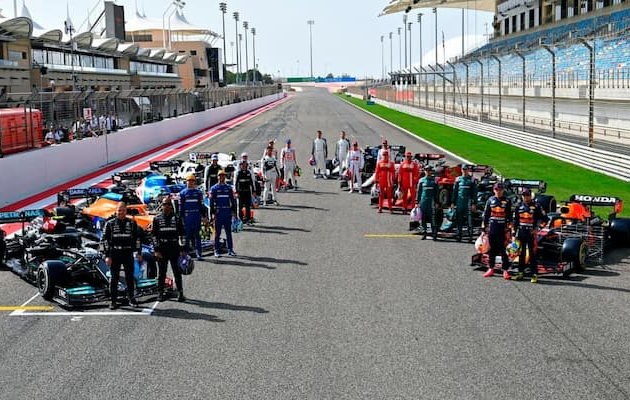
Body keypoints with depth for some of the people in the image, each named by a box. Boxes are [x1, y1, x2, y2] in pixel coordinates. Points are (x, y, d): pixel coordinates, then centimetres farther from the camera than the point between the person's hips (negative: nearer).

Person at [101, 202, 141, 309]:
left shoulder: (132, 223, 7)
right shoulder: (110, 224, 3)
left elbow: (138, 238, 11)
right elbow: (104, 239, 2)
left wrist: (139, 252, 4)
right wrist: (107, 255, -5)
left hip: (128, 254, 1)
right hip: (114, 254, -1)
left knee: (130, 277, 6)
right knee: (114, 278, 1)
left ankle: (131, 299, 18)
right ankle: (113, 301, 7)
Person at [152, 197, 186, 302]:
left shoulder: (177, 218, 7)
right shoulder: (157, 219, 5)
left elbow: (182, 234, 8)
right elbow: (154, 235, 3)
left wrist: (183, 250, 1)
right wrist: (156, 250, -5)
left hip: (174, 249, 0)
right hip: (162, 249, 0)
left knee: (177, 272, 1)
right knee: (161, 273, 5)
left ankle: (180, 293, 6)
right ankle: (160, 293, 13)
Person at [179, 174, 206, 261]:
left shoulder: (198, 192, 11)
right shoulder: (183, 193, 8)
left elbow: (201, 205, 11)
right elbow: (181, 206, 7)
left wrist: (203, 216, 5)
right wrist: (181, 217, 1)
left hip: (197, 216, 1)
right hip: (187, 216, -1)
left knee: (197, 235, 0)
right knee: (187, 235, 1)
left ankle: (199, 254, -1)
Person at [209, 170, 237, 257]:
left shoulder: (229, 188, 11)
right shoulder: (214, 188, 3)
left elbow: (233, 200, 14)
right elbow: (211, 201, 0)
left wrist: (234, 211, 7)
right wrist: (212, 213, -8)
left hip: (228, 212, 3)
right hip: (218, 212, -3)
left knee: (229, 231, 6)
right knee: (217, 232, 0)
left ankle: (230, 249, 11)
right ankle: (216, 250, 5)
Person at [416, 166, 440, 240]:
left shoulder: (434, 180, 5)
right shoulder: (421, 180, 9)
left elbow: (437, 192, 6)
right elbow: (418, 191, 10)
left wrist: (437, 203, 0)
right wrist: (417, 202, 5)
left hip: (431, 201, -2)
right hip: (423, 200, 2)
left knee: (432, 217, -7)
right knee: (423, 218, 4)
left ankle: (434, 234, -5)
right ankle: (424, 233, 12)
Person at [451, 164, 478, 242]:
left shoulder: (472, 179, 4)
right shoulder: (458, 179, 12)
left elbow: (475, 192, 2)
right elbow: (454, 191, 15)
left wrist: (474, 204, -5)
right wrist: (453, 202, 9)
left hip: (468, 201, -3)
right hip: (459, 201, 3)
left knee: (469, 220, -5)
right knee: (459, 219, 5)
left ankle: (470, 237, -3)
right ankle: (459, 236, 11)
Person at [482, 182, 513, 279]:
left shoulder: (507, 201, 3)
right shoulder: (490, 200, 9)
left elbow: (510, 216, 3)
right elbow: (485, 214, 11)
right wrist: (483, 227, 7)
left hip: (502, 228, -3)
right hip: (491, 228, 3)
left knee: (503, 249, -4)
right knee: (492, 249, 9)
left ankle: (505, 270, -1)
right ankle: (491, 269, 17)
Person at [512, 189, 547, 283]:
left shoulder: (536, 206, -2)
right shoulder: (519, 206, 11)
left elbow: (543, 218, -1)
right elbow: (516, 221, 14)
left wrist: (536, 228, -8)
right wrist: (515, 234, 10)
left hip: (532, 233, -4)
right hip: (521, 232, 4)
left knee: (532, 254, -4)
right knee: (521, 254, 10)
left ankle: (534, 275, -2)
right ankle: (520, 273, 18)